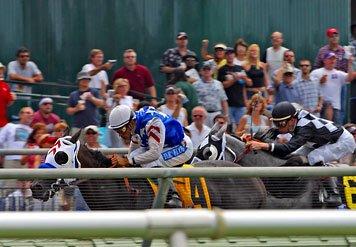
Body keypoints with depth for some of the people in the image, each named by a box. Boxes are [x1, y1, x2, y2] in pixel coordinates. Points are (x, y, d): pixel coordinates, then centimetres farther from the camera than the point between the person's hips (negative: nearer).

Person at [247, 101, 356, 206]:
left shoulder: (305, 128, -37)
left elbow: (289, 148, -49)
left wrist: (263, 145, -57)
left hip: (345, 141, -9)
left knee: (314, 158, -29)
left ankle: (334, 195, -22)